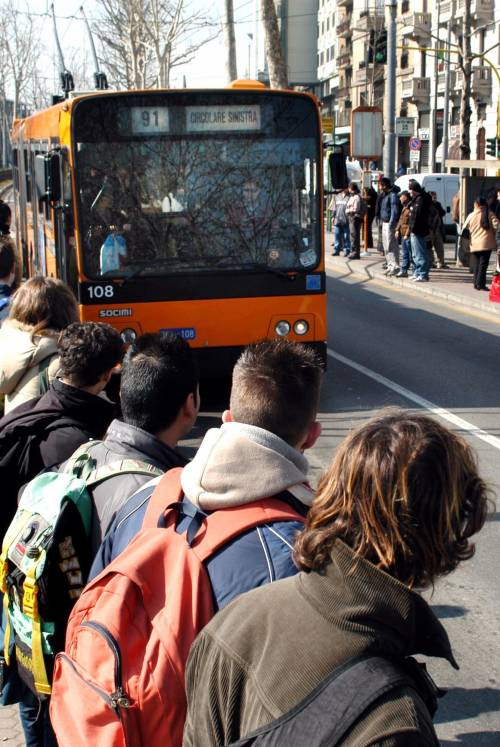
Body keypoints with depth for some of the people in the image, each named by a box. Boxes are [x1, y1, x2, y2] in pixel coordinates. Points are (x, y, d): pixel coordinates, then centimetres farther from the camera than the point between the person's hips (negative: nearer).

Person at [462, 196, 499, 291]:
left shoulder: (471, 215, 2)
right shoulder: (490, 214, -3)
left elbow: (464, 229, 5)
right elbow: (496, 225, -12)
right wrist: (493, 234, 6)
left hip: (474, 244, 2)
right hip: (486, 243, -2)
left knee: (476, 265, 13)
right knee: (483, 264, 0)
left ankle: (476, 284, 15)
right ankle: (480, 284, -6)